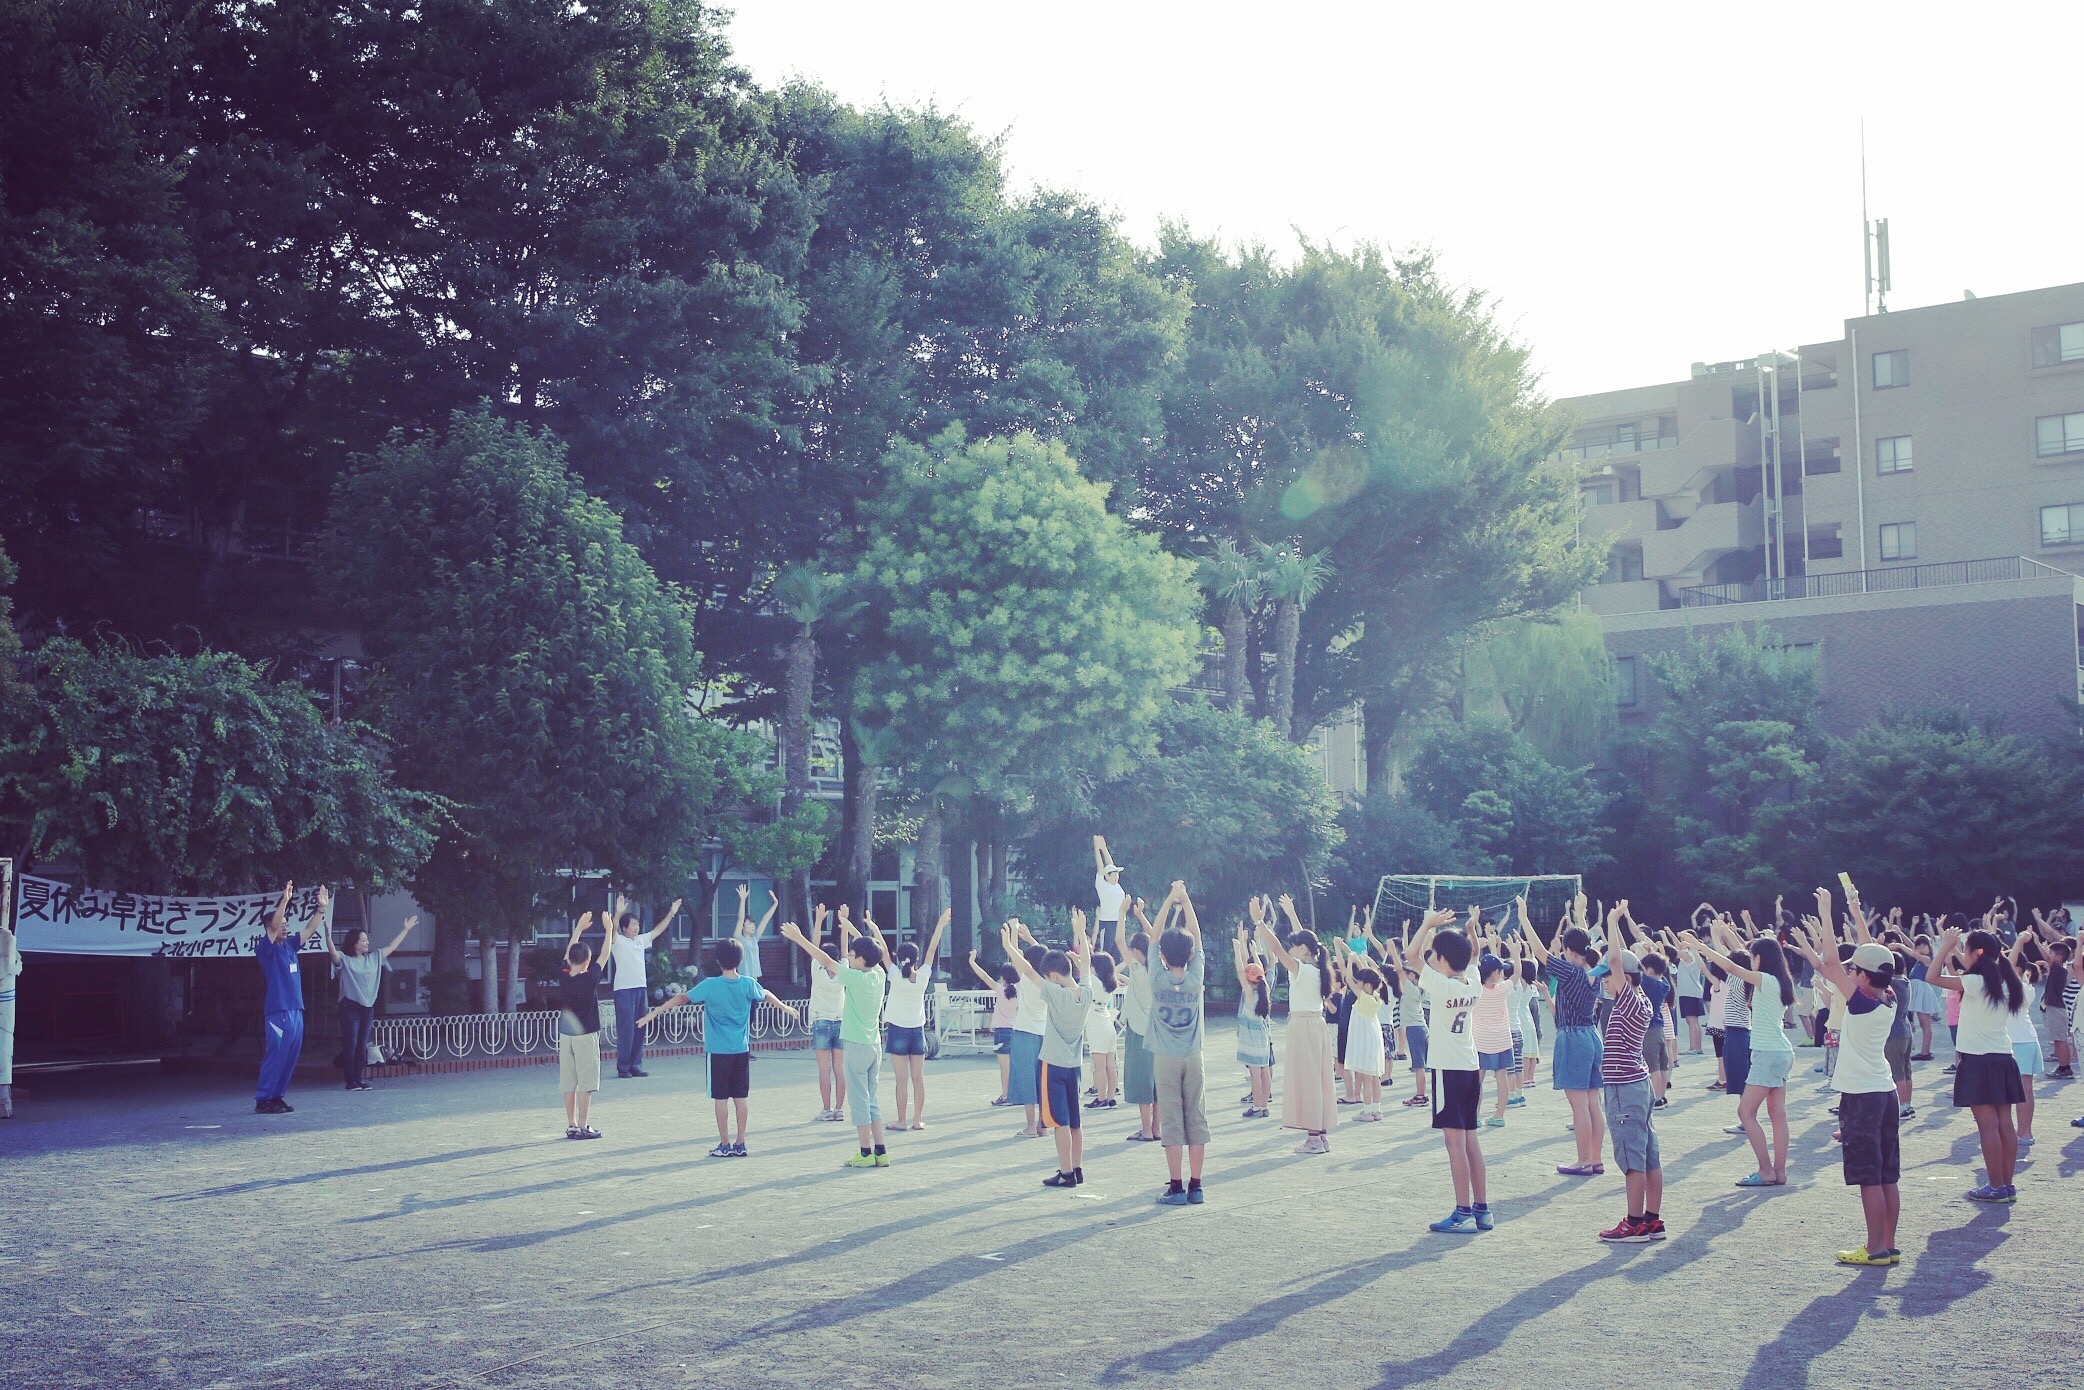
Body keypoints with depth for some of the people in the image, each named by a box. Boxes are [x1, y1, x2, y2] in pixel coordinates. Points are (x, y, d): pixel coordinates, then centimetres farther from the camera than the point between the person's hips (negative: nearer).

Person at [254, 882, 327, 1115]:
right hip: (278, 1011, -8)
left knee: (290, 1057, 9)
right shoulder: (266, 947, -5)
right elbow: (274, 926, -20)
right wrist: (285, 900, -29)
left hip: (296, 1010, 8)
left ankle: (277, 1096, 15)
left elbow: (310, 929, 17)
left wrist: (322, 908, 7)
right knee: (275, 1056, -8)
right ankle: (263, 1100, -4)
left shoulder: (290, 945, 15)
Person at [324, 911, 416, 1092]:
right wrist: (328, 935, -39)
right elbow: (332, 951, -22)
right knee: (350, 1044, -5)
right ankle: (351, 1081, -2)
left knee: (362, 1045, 6)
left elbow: (392, 946, 20)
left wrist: (405, 930, 22)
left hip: (368, 1007, 5)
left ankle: (360, 1079, 10)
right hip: (350, 1007, -5)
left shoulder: (373, 958, 13)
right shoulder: (344, 960, -3)